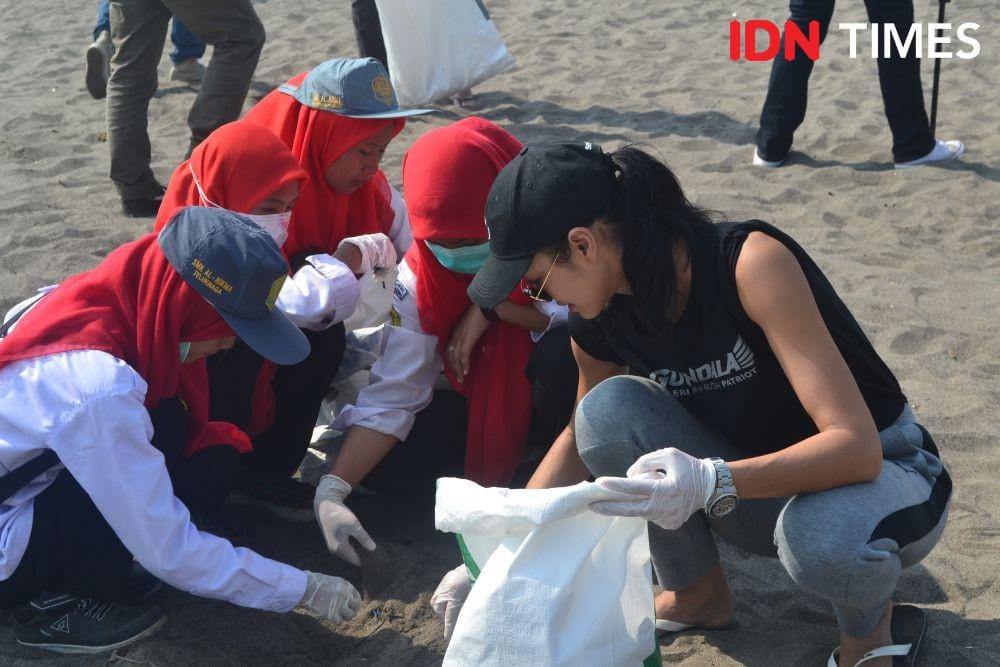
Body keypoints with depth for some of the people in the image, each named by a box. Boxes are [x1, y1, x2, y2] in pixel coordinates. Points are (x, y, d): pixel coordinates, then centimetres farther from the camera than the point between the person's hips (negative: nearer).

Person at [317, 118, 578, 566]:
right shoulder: (419, 277, -17)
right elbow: (391, 395, -18)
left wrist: (491, 305, -31)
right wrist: (332, 491, -29)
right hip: (488, 404, 3)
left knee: (564, 350, -36)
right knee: (390, 461, -20)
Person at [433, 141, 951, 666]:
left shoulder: (752, 261, -29)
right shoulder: (601, 320, -9)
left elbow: (856, 446, -33)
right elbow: (587, 435, 11)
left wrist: (712, 483, -48)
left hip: (882, 469, -5)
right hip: (766, 484, 5)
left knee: (823, 540, -41)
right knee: (608, 406, -18)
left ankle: (868, 623, -3)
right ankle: (697, 596, 3)